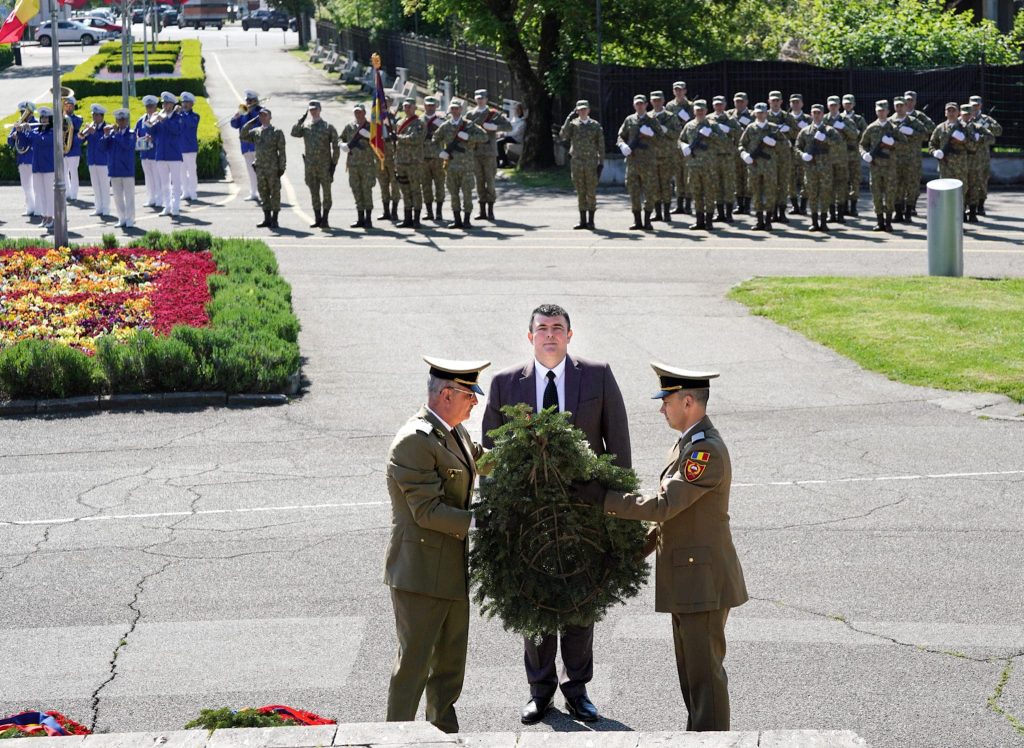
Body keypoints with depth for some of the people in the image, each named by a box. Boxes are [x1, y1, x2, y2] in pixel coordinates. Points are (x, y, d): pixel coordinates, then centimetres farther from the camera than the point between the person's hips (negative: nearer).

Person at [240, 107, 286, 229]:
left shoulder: (277, 132, -3)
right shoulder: (255, 132, 11)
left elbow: (282, 151, -5)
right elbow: (243, 136, 0)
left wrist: (282, 168, -10)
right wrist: (250, 123, -2)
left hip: (273, 169, -5)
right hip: (260, 168, 5)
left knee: (275, 194, -1)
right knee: (263, 194, 9)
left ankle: (274, 220, 3)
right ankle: (267, 219, 15)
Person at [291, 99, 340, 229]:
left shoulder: (328, 127, -2)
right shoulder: (305, 126, 8)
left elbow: (336, 147, -2)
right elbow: (294, 133, -12)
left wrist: (334, 164, -8)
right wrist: (302, 118, -14)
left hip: (325, 166, -3)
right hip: (310, 167, 3)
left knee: (326, 193, 0)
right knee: (314, 194, 7)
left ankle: (325, 219, 4)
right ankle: (317, 219, 14)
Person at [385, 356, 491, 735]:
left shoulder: (455, 432, 9)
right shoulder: (415, 441, -20)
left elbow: (475, 463, 30)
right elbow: (428, 511, -23)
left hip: (453, 569, 9)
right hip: (421, 571, -9)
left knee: (451, 661, 16)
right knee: (414, 661, -4)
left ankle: (444, 732, 26)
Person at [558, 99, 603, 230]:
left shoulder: (596, 125, 4)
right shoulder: (572, 124, 6)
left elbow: (601, 146, 3)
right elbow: (563, 136, -13)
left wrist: (601, 163, -4)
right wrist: (569, 118, -16)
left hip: (591, 163, -1)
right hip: (576, 162, 1)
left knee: (591, 193, -1)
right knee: (580, 193, 5)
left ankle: (591, 221, 4)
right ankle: (583, 221, 10)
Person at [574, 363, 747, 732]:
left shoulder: (707, 451, -20)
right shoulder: (687, 443, 13)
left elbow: (663, 505, -25)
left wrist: (604, 498, -18)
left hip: (704, 580, -10)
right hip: (687, 580, 10)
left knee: (705, 670, -5)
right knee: (691, 669, 16)